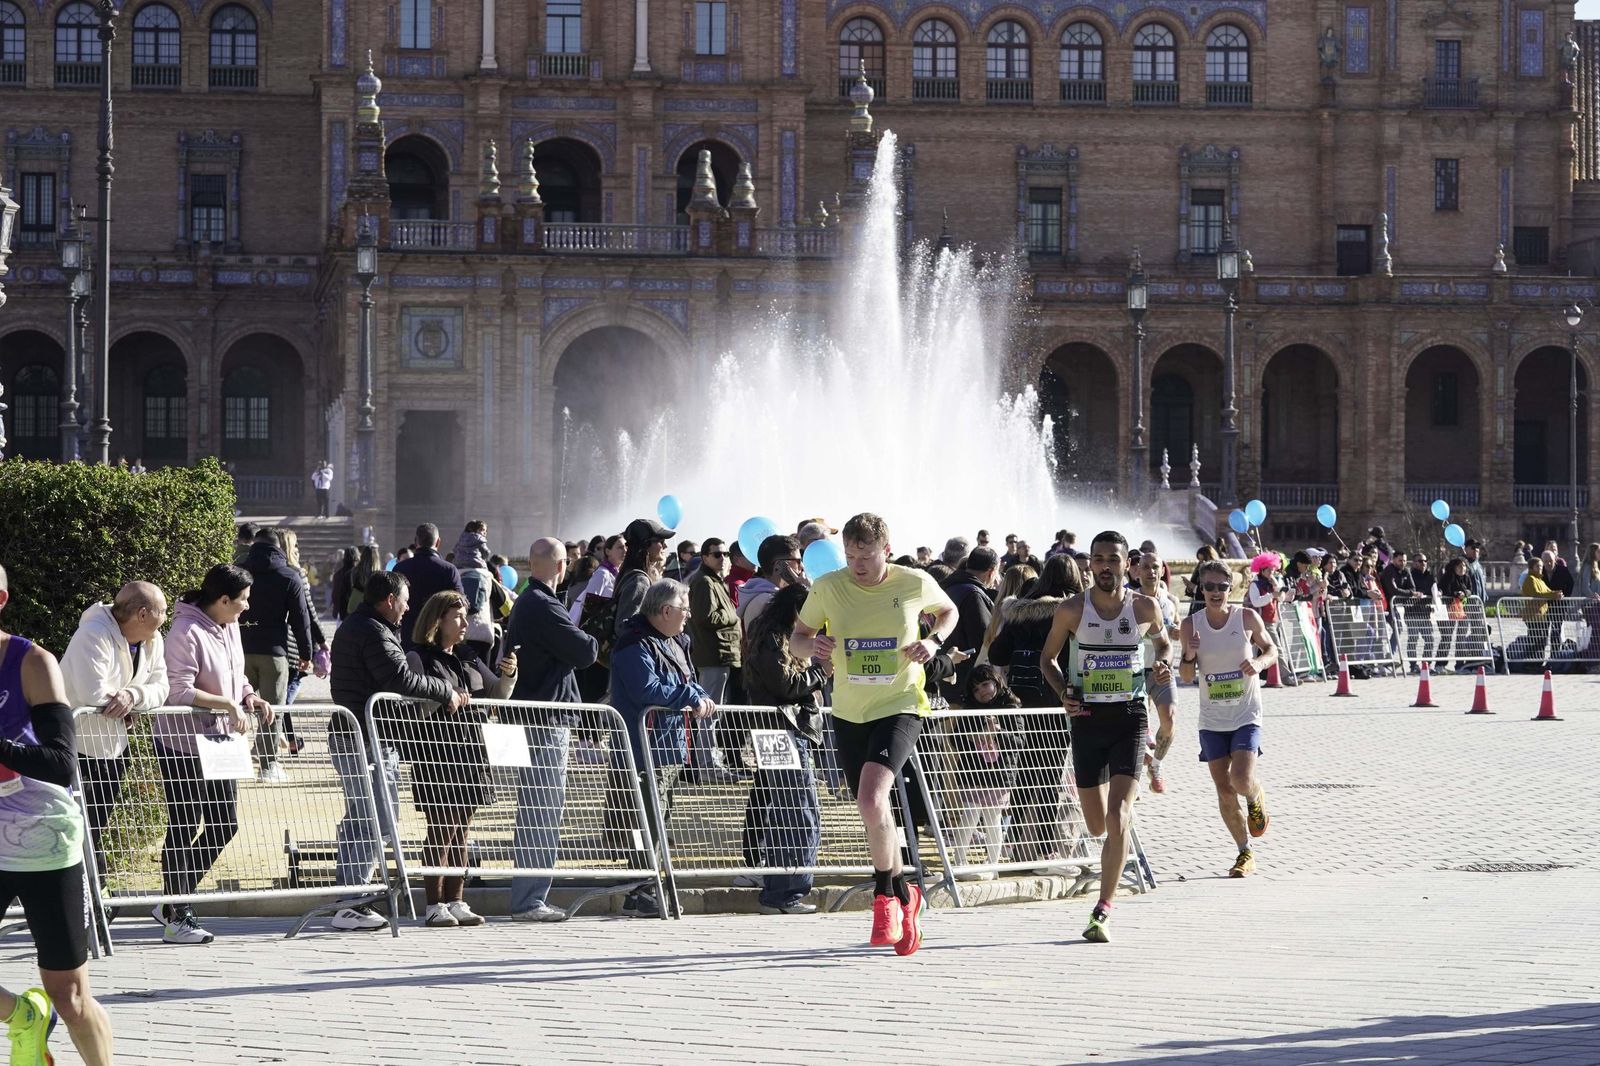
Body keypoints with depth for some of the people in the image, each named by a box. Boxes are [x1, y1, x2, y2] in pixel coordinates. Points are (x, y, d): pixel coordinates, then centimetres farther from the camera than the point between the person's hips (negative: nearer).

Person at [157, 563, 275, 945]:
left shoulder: (230, 628, 9)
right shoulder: (187, 632, -19)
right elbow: (179, 691, -24)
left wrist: (251, 697, 1)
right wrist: (229, 705, -23)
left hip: (217, 740, 9)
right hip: (182, 742, -9)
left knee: (225, 823, 11)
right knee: (185, 827, -2)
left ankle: (174, 903, 21)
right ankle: (175, 918, 7)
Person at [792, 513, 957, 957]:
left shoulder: (916, 584, -7)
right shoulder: (828, 587, -6)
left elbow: (948, 612, 15)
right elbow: (796, 638, 6)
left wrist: (933, 641, -6)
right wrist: (812, 644, -18)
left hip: (900, 708, -4)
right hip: (848, 713, 4)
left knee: (872, 797, -25)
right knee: (872, 810, 11)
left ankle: (885, 895, -6)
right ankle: (903, 898, 32)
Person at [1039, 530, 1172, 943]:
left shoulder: (1145, 608, -1)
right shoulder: (1071, 610, -3)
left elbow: (1162, 642, 20)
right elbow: (1048, 658, 10)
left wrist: (1163, 665, -2)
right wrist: (1063, 694, -7)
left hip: (1130, 716, -1)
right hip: (1088, 719, 1)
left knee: (1117, 818, -16)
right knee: (1097, 826, 9)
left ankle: (1103, 910, -11)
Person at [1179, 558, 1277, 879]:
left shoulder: (1247, 618, -5)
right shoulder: (1191, 625, -1)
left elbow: (1271, 649, 10)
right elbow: (1187, 678, 2)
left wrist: (1259, 662, -12)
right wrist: (1189, 656, -19)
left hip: (1246, 716, -2)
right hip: (1212, 720, 2)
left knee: (1242, 780, -19)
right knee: (1224, 790, 2)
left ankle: (1258, 799, 18)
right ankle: (1245, 853, 17)